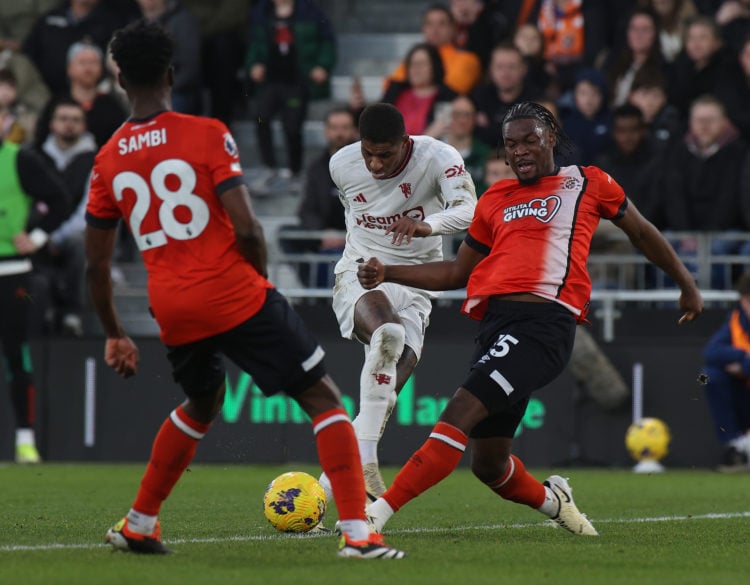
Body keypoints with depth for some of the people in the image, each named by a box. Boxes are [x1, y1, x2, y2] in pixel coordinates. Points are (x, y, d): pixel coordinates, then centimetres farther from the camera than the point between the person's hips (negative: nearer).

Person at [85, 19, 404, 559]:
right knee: (323, 398, 1)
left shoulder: (108, 160, 7)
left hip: (172, 311, 5)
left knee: (202, 404, 32)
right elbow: (246, 229, -14)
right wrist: (260, 281, 5)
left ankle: (138, 526, 33)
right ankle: (357, 532, -12)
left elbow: (96, 263, 11)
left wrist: (114, 335, 23)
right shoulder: (206, 134, -7)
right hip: (235, 293, -5)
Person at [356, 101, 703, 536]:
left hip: (546, 320, -6)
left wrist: (687, 285, 33)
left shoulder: (587, 183, 13)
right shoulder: (495, 200, 24)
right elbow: (458, 272, 31)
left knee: (459, 414, -23)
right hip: (497, 319, 6)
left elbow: (641, 232, 26)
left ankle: (378, 513, -31)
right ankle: (553, 501, 39)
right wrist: (388, 274, 20)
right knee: (488, 465, 7)